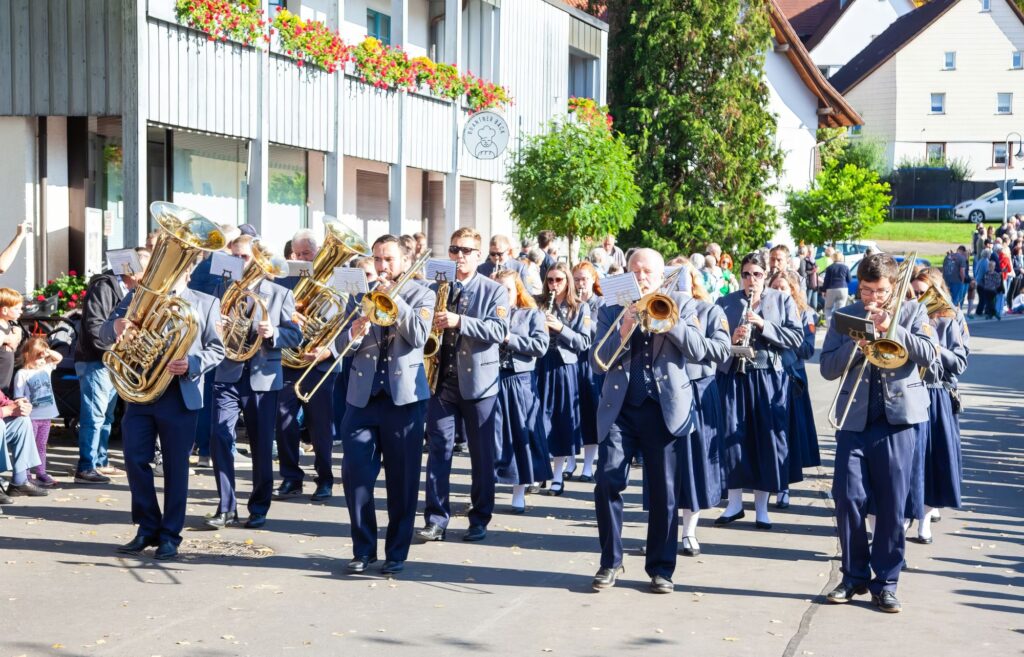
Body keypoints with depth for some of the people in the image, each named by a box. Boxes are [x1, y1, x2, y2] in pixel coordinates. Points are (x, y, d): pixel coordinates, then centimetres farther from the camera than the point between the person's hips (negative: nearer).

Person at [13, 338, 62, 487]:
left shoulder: (46, 368, 8)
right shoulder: (22, 374, -10)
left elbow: (59, 358, 17)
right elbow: (19, 397, -11)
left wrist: (49, 352, -2)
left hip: (46, 415, 6)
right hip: (31, 417, -6)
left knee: (41, 446, 14)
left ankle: (41, 473, 21)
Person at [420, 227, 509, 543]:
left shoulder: (494, 291, 1)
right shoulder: (436, 287, 10)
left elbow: (499, 330, -12)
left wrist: (459, 322, -23)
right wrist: (431, 325, -11)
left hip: (478, 381, -2)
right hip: (442, 379, 2)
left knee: (482, 453, 5)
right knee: (438, 448, 1)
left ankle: (480, 519, 15)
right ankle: (436, 519, 5)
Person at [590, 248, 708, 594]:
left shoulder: (680, 305, 8)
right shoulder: (611, 311, 10)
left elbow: (698, 351, -3)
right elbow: (598, 361, 1)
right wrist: (623, 332, -14)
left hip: (666, 409, -1)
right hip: (620, 409, 1)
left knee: (664, 492, 1)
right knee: (607, 482, -8)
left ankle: (661, 568, 13)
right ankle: (610, 561, 7)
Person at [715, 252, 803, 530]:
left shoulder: (782, 301, 5)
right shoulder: (725, 303, 7)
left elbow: (796, 338, -5)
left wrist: (763, 325, -15)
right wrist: (731, 339, -17)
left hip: (770, 378, 0)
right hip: (734, 376, 1)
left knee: (768, 439, 1)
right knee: (732, 436, 0)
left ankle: (762, 506, 11)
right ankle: (734, 503, 13)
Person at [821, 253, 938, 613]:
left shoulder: (912, 312, 7)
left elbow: (929, 354, -8)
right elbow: (827, 368, 2)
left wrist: (891, 327, -15)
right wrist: (857, 343, -13)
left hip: (897, 418, -1)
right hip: (854, 419, 1)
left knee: (892, 504, 1)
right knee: (848, 498, -2)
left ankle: (885, 581, 11)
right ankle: (854, 575, 14)